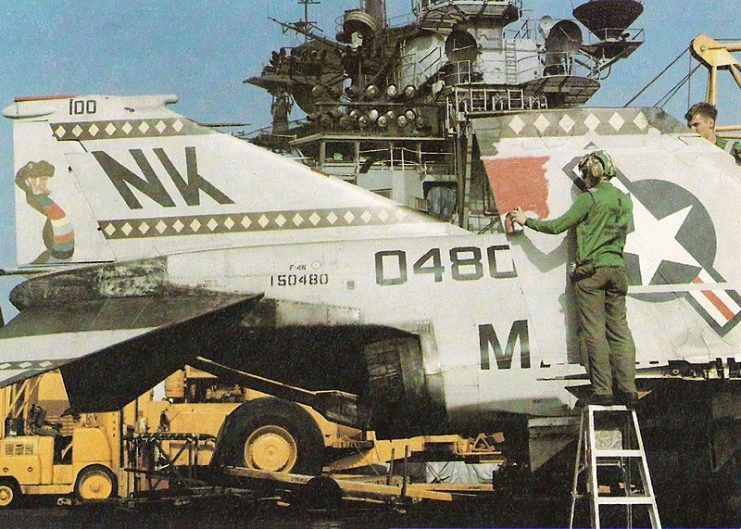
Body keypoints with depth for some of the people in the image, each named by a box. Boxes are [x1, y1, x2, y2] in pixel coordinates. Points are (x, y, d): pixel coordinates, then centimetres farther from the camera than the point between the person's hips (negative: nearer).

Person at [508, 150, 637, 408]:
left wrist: (526, 221, 5)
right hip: (617, 267, 6)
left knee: (594, 331, -4)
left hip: (591, 270, -6)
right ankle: (627, 389, 2)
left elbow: (557, 226, -8)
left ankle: (602, 391, -6)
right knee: (619, 329, 6)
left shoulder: (589, 199, -9)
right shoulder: (624, 200, 11)